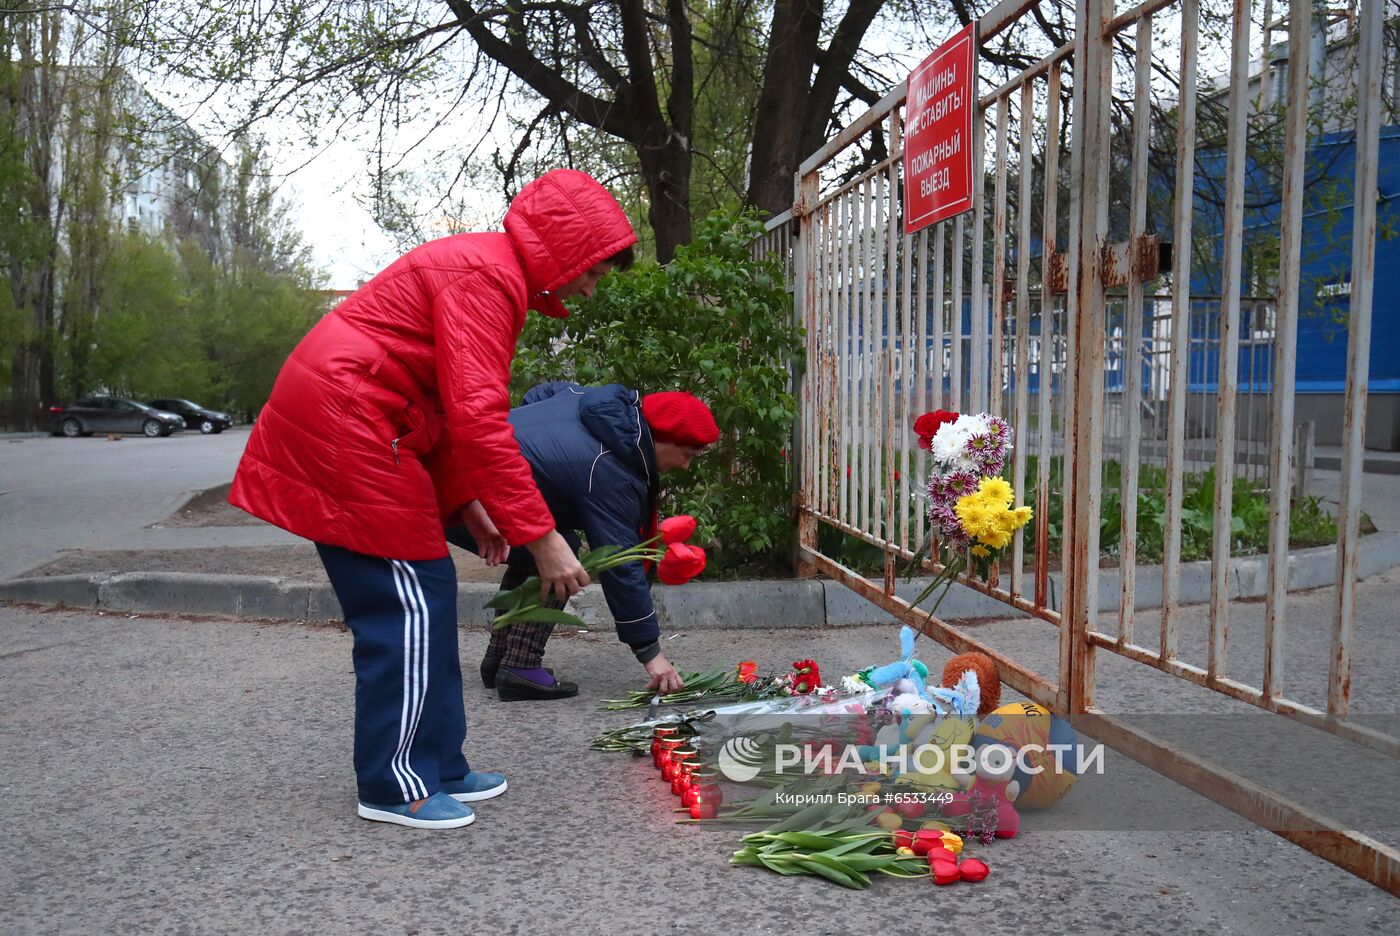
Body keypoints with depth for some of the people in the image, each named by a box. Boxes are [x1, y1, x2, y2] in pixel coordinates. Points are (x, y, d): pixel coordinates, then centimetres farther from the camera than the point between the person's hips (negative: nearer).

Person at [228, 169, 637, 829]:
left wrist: (464, 502, 13)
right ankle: (395, 787, 5)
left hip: (329, 422, 11)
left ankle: (437, 766, 20)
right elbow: (478, 419, -25)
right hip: (344, 426, -11)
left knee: (424, 600, 11)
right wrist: (541, 536, -23)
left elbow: (447, 405, 20)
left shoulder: (484, 269, 17)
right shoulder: (486, 277, -16)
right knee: (409, 604, -6)